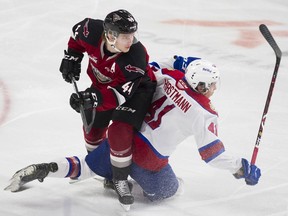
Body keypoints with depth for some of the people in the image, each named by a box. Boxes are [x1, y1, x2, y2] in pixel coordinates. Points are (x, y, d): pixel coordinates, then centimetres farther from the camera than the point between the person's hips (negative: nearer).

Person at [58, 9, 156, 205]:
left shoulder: (136, 56, -40)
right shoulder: (92, 32, -31)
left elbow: (121, 93, -41)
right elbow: (78, 32, -4)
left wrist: (96, 96, -54)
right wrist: (72, 56, -3)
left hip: (136, 88, -5)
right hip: (104, 84, 5)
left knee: (120, 132, -21)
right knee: (93, 126, 17)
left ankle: (121, 180, 0)